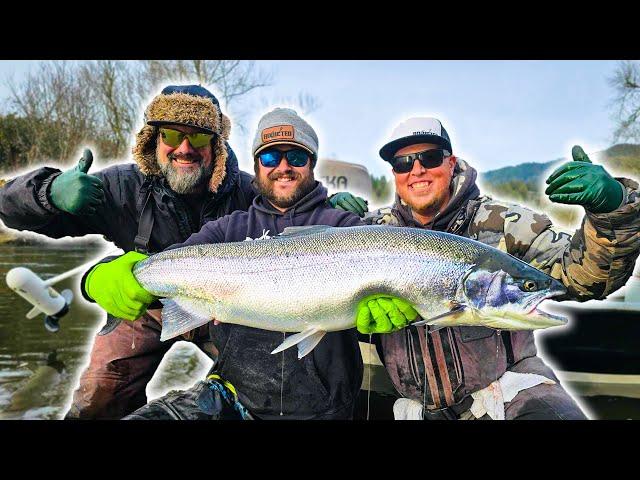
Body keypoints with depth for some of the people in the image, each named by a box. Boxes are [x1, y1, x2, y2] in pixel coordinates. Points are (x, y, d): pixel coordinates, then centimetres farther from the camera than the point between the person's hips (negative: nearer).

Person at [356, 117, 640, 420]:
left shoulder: (500, 223, -3)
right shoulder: (377, 230, 2)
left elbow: (582, 274, -8)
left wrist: (612, 205, -25)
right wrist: (363, 299, -29)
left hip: (510, 394, -5)